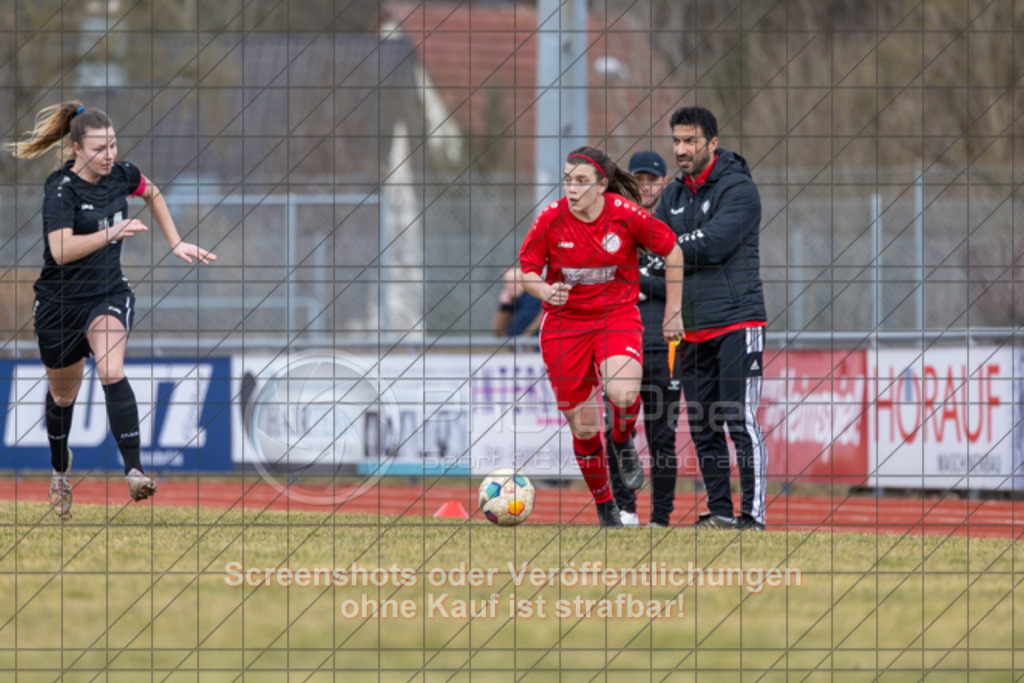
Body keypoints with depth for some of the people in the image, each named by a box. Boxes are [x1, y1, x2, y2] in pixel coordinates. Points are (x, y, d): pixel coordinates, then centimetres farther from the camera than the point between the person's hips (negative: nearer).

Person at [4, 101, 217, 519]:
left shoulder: (121, 174, -4)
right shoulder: (61, 188, -20)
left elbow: (153, 195, 21)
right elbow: (62, 250, -34)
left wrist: (175, 244, 17)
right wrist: (112, 233, -42)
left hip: (109, 295, 2)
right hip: (61, 302, -2)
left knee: (112, 373, -25)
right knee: (63, 395, 16)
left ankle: (134, 471, -33)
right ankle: (60, 469, 44)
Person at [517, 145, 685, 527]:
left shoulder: (624, 214, -13)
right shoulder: (552, 219, -11)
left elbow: (672, 251, 0)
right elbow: (526, 270, -1)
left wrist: (673, 312, 3)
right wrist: (545, 291, -23)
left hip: (617, 316, -1)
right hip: (564, 323, 1)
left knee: (622, 394, -31)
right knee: (583, 428, 4)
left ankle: (623, 443, 4)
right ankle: (604, 507, 26)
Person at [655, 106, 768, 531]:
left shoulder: (738, 189, -7)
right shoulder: (674, 196, 15)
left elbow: (714, 243, -18)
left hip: (737, 323, -7)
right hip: (693, 330, 7)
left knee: (741, 423, -11)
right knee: (703, 427, 7)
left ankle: (753, 515, -11)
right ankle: (719, 512, 14)